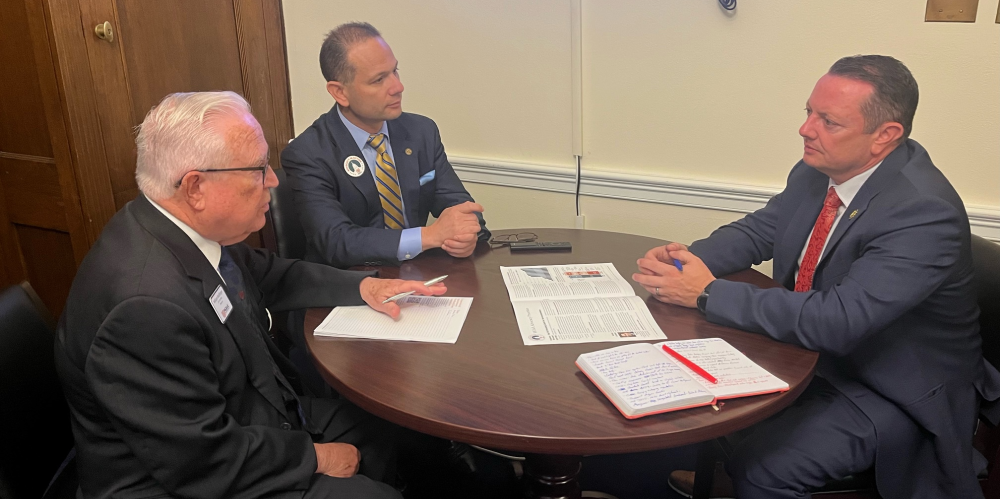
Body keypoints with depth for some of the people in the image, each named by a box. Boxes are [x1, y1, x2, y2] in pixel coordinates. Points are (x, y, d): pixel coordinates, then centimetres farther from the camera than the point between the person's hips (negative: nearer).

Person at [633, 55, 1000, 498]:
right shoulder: (819, 170, -5)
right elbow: (759, 230, 6)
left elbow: (837, 321, -34)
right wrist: (690, 257, -15)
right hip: (810, 349, 7)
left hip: (889, 390, -7)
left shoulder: (925, 213, -28)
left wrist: (707, 293, -31)